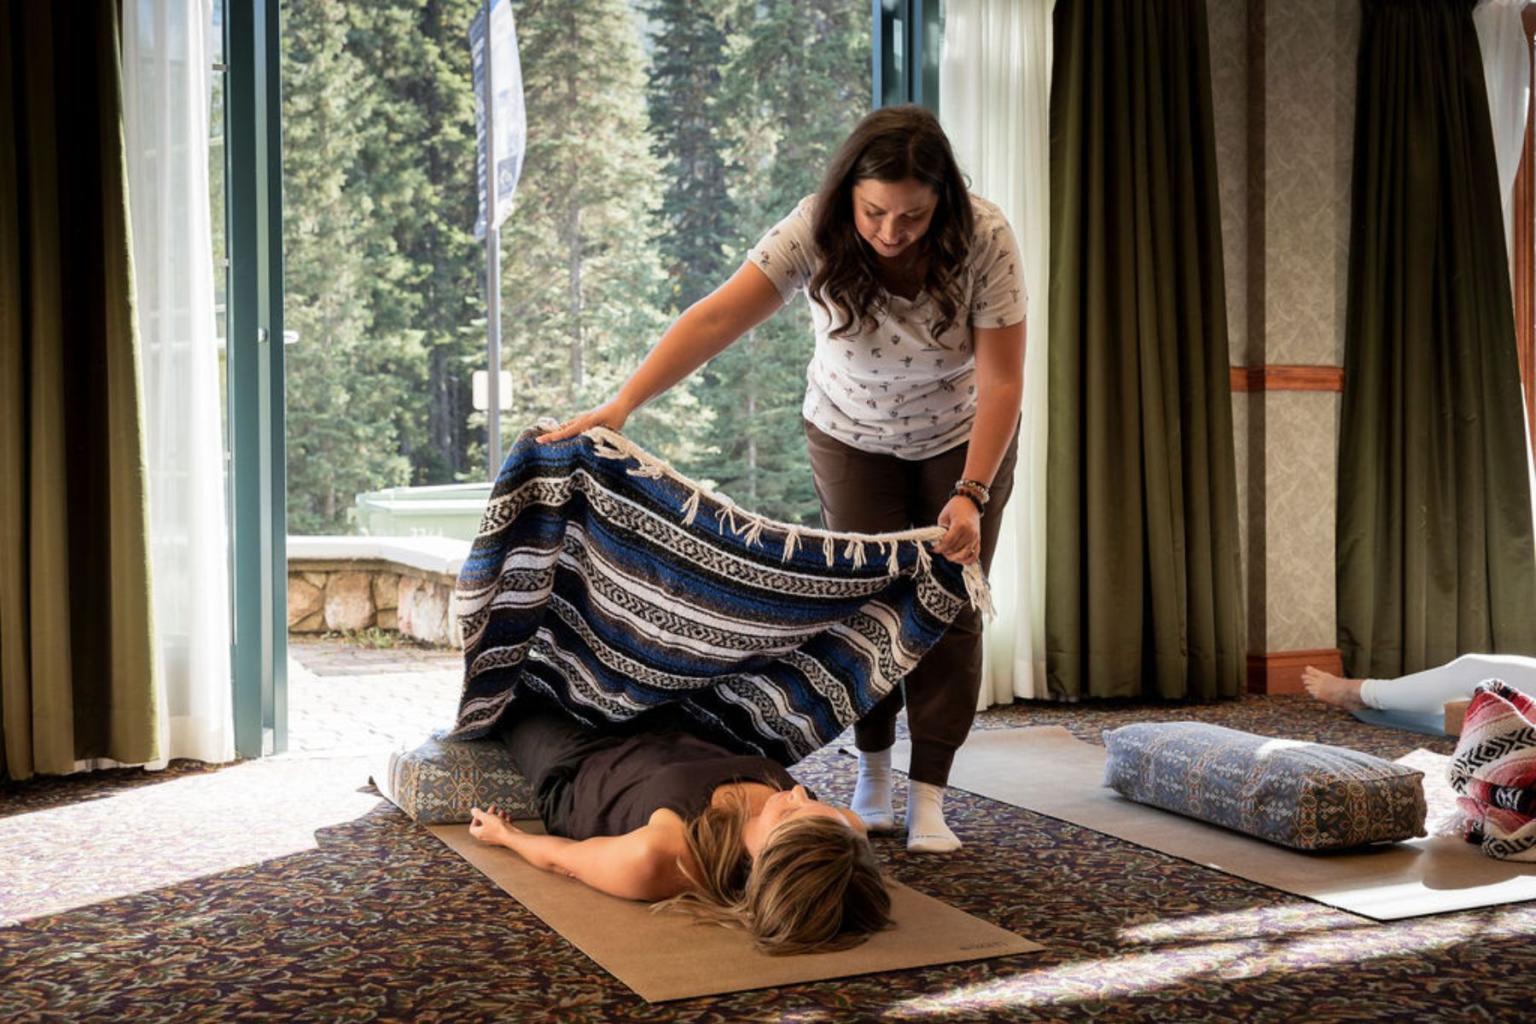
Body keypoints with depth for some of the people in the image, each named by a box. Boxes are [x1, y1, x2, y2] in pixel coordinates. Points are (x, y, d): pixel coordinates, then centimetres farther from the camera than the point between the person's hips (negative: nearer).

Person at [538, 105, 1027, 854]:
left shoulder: (983, 242, -30)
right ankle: (872, 775, 17)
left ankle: (929, 798, 0)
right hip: (853, 435, 1)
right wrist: (622, 404, -50)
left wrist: (970, 494, -37)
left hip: (965, 440, 0)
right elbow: (715, 320, -39)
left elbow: (1001, 382, -28)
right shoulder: (814, 234, -29)